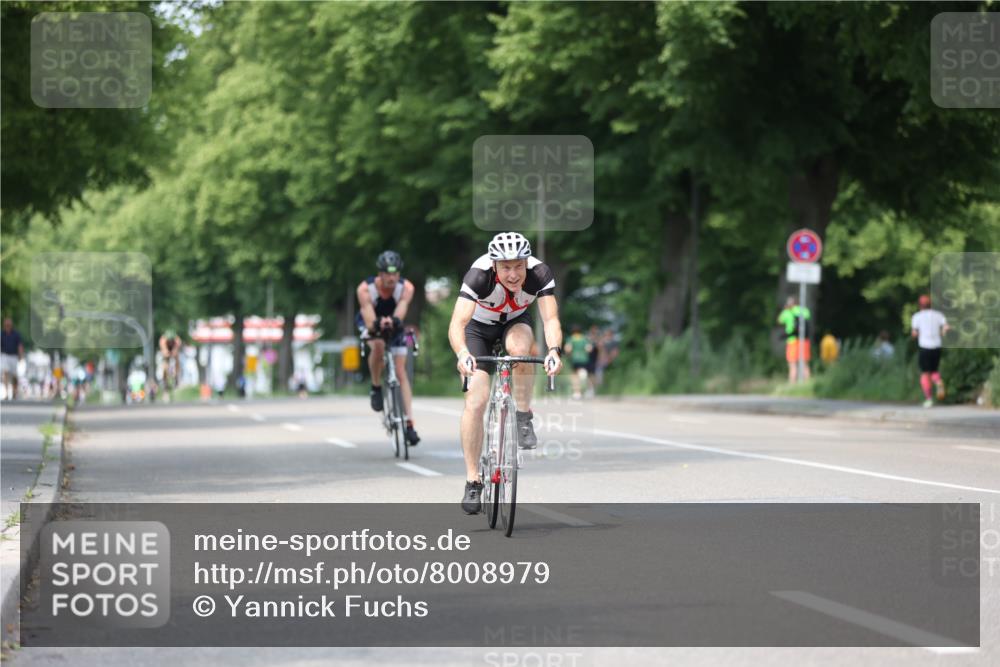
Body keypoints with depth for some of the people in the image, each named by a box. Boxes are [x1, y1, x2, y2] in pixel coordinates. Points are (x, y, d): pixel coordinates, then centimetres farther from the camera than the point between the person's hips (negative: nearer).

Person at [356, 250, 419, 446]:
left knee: (400, 372, -7)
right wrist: (377, 324, -65)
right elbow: (369, 318, -42)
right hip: (370, 323, -1)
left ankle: (409, 423, -8)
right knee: (378, 345, -36)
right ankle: (376, 387, -12)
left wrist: (393, 321, -67)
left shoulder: (406, 288, -29)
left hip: (394, 325, 1)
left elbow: (401, 310, -45)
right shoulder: (365, 289, -32)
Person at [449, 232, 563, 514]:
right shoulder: (479, 275, -36)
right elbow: (457, 324, -44)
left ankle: (524, 417, -13)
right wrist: (462, 354, -64)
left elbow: (551, 319, -38)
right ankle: (472, 481, -5)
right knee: (476, 401, -15)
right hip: (479, 326, -1)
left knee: (519, 347, -36)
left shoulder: (539, 273, -31)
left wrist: (553, 350, -58)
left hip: (516, 321, 1)